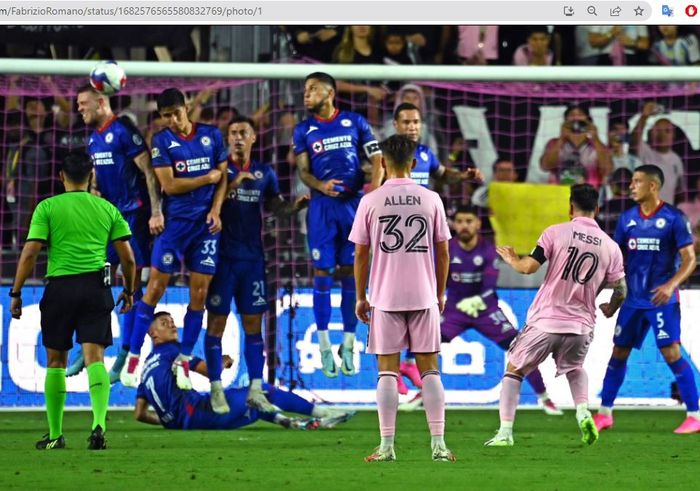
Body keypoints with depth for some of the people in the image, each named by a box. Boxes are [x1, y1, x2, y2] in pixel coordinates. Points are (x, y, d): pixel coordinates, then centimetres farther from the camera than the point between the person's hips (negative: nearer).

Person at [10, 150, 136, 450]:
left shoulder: (47, 208, 2)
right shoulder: (107, 209, 9)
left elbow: (30, 252, -5)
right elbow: (128, 258, 9)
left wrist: (16, 293, 1)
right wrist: (129, 291, 24)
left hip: (59, 287, -1)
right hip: (96, 287, 1)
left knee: (56, 360, 10)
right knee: (94, 357, -4)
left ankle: (55, 434, 13)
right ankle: (99, 422, -26)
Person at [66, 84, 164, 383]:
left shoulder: (123, 131, -12)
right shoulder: (93, 138, 13)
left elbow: (148, 172, -15)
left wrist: (156, 212, -19)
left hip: (132, 213, -8)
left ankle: (124, 358, 0)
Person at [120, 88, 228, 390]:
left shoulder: (212, 135, 6)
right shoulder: (162, 141, -2)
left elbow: (222, 177, 8)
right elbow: (169, 184, -9)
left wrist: (215, 211, -5)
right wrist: (207, 178, -5)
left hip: (206, 223, 2)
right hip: (175, 221, -2)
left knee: (199, 293, 0)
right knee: (156, 287, -6)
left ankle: (184, 361, 9)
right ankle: (133, 357, -1)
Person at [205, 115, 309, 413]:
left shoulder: (265, 174, 11)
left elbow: (276, 207, 19)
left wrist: (296, 206, -1)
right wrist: (233, 184, -21)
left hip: (253, 257, 4)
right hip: (223, 256, -4)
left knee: (254, 324, 6)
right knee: (216, 322, -2)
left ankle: (256, 390, 9)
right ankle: (216, 390, 2)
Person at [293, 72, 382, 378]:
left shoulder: (355, 122, 5)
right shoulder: (304, 130, 7)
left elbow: (376, 159, 5)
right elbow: (303, 171, 4)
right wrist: (321, 185, -17)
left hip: (353, 203, 0)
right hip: (322, 206, 0)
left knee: (350, 274, 2)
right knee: (323, 273, -2)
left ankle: (349, 346, 9)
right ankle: (324, 347, 4)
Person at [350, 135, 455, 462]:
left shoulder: (370, 201, -3)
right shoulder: (431, 199, 1)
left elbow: (360, 254, 0)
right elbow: (443, 253, 5)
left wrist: (360, 297, 9)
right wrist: (440, 293, 16)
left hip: (385, 298, -1)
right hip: (424, 296, 1)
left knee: (387, 371, 2)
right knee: (429, 369, 5)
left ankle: (386, 446, -1)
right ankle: (438, 444, 1)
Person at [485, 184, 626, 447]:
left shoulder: (556, 233, -6)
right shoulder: (611, 247, 2)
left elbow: (529, 266, -12)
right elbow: (621, 290, 6)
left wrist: (513, 260, 11)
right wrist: (610, 309, 27)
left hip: (545, 322, -3)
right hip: (581, 325, 3)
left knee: (514, 370, 15)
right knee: (575, 369, 31)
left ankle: (505, 432, 7)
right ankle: (583, 412, 3)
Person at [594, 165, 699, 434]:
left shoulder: (674, 218, -8)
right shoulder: (627, 218, 7)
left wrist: (671, 285, -25)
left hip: (662, 300, -5)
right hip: (633, 299, 5)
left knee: (672, 352, -13)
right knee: (618, 352, 8)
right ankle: (604, 414, 19)